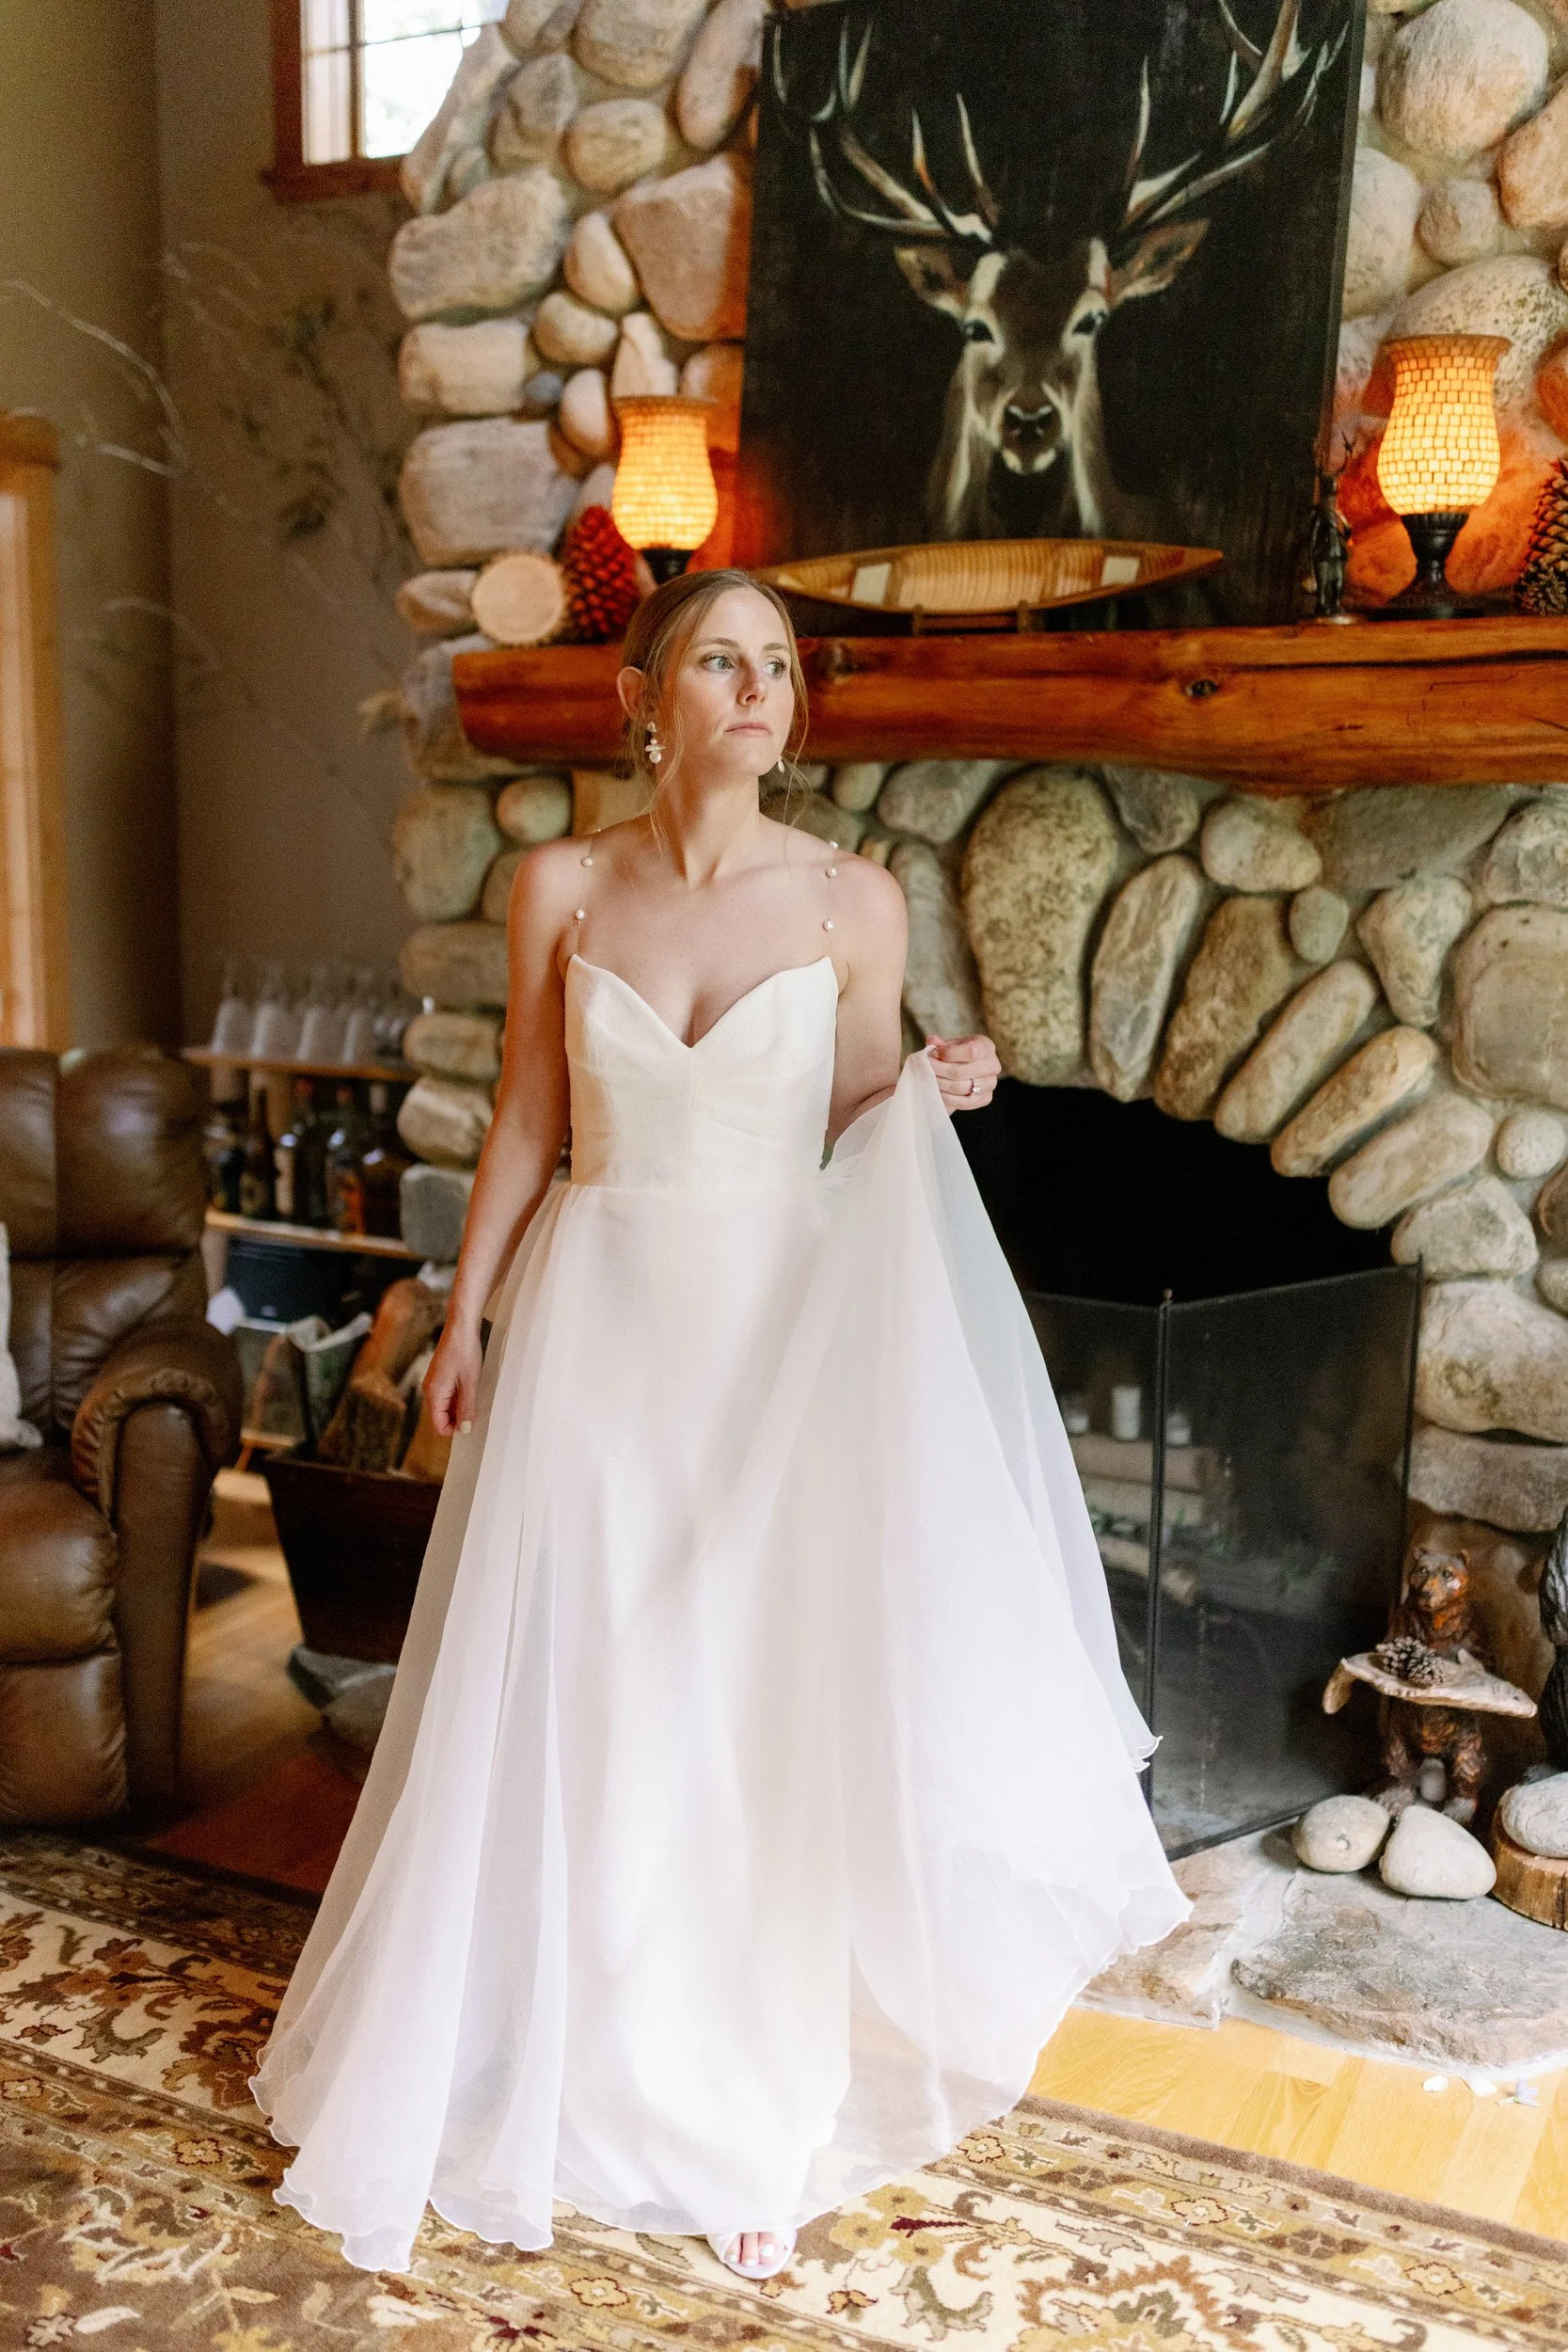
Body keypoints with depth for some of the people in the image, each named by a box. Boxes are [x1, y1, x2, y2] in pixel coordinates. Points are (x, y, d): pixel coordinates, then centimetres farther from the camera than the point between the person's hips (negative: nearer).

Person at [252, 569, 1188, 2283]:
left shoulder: (853, 899, -2)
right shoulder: (562, 888, 0)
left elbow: (863, 1143, 5)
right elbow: (526, 1125, 6)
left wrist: (936, 1095, -15)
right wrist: (465, 1319, 6)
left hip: (783, 1331, -1)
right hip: (597, 1319, 1)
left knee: (768, 1710, 6)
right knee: (578, 1708, 8)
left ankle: (751, 2110, 26)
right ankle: (580, 2074, 31)